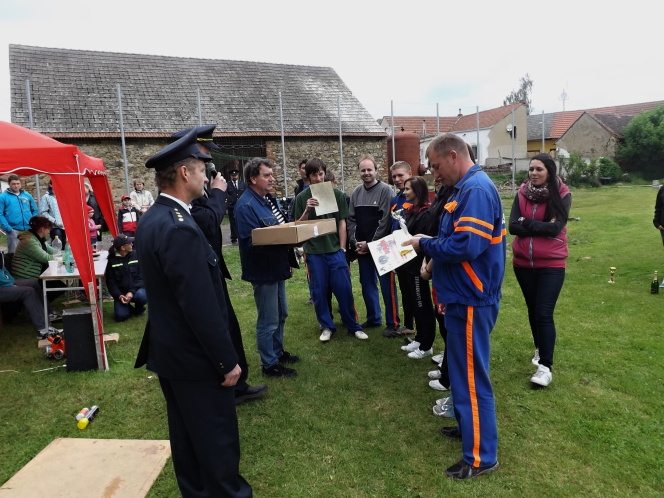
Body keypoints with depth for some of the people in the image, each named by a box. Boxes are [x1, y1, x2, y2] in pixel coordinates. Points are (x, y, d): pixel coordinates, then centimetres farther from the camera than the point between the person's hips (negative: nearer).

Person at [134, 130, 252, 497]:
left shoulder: (151, 219, 5)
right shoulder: (179, 228, -27)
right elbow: (200, 306, -27)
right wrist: (227, 360, -18)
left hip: (168, 349, 10)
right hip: (194, 355, -10)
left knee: (186, 432, 22)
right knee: (218, 436, 7)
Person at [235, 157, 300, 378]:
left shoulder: (269, 199, 9)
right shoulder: (245, 206, -20)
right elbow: (252, 242, -25)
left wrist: (289, 260, 13)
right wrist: (283, 241, -29)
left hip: (277, 267, 10)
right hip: (263, 271, -9)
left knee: (281, 314, 21)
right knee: (268, 321, 3)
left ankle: (278, 352, 39)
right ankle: (269, 364, 18)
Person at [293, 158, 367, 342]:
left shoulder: (337, 194, 1)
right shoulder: (302, 197, 1)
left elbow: (342, 222, 4)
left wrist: (342, 248, 0)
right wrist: (307, 211, -16)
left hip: (335, 249, 0)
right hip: (314, 251, 0)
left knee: (344, 289, 2)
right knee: (319, 291, 6)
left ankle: (353, 326, 17)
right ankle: (326, 326, 22)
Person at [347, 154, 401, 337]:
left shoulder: (385, 190, -8)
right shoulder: (356, 193, 9)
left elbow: (386, 221, -13)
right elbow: (350, 219, 10)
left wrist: (370, 243, -13)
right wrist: (355, 242, -3)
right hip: (361, 247, 6)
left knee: (387, 285, -2)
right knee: (367, 284, 13)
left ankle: (393, 324, 9)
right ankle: (373, 318, 29)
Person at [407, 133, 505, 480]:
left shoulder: (476, 190, -21)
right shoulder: (467, 188, 13)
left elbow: (466, 245, -29)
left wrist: (426, 244, -15)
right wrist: (431, 248, 5)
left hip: (470, 300, -10)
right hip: (463, 296, 10)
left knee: (471, 376, 2)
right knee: (463, 370, 23)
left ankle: (481, 456, 17)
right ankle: (468, 426, 41)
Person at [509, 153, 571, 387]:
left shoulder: (561, 195, -7)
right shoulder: (522, 194, 1)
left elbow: (555, 228, -18)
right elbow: (513, 226, -10)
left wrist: (526, 222, -12)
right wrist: (542, 226, -17)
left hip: (551, 265, -4)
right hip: (523, 263, 4)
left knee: (544, 313, -7)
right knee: (532, 309, 17)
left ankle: (545, 366, 0)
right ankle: (540, 348, 38)